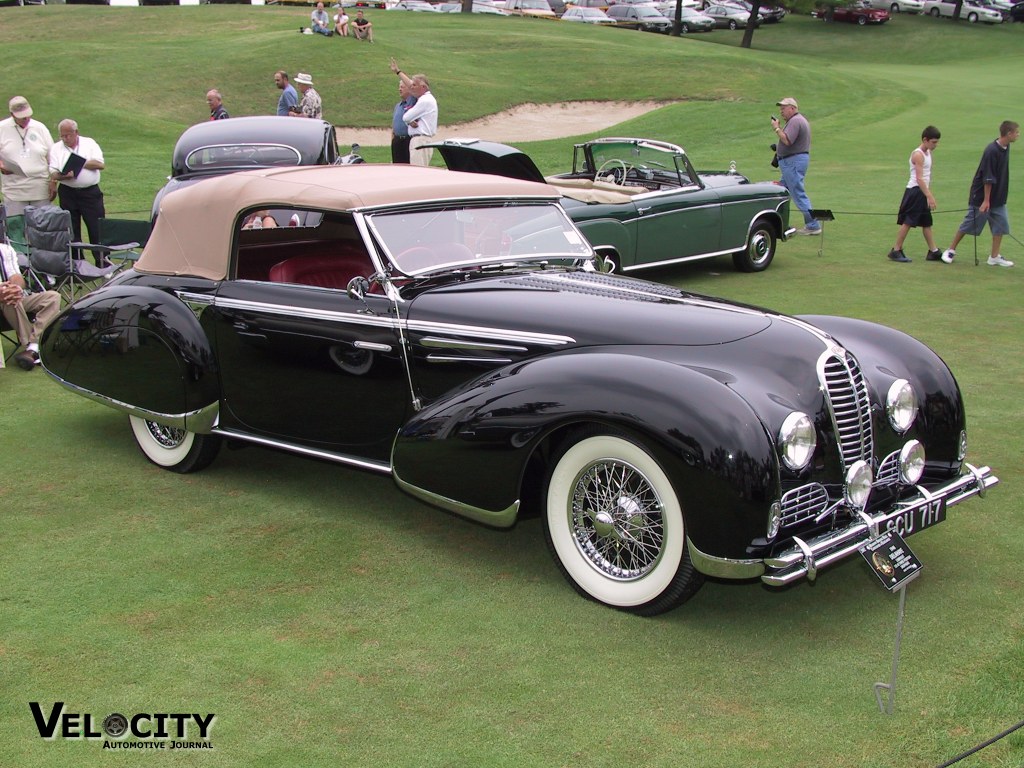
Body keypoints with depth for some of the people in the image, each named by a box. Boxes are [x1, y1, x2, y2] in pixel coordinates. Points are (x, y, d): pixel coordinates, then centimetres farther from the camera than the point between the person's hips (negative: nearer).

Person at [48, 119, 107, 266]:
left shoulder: (89, 143, 6)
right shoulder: (56, 148, 7)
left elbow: (100, 164, -6)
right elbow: (53, 174, -3)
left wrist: (80, 163, -11)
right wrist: (65, 176, -23)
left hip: (91, 192, -1)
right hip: (68, 193, 2)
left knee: (97, 229, -3)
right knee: (71, 232, 5)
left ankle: (103, 263, 2)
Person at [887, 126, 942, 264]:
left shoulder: (928, 153, 14)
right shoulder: (918, 155, -15)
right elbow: (919, 178, -23)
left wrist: (929, 194, 16)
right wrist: (929, 196, -27)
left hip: (923, 192, 9)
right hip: (915, 191, -9)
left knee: (927, 222, 12)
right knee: (907, 222, -7)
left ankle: (933, 251, 16)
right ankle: (896, 251, -2)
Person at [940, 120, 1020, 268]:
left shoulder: (1005, 148, 4)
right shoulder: (992, 151, -23)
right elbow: (988, 178, -22)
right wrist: (986, 200, -21)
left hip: (998, 199, 8)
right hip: (981, 197, -8)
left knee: (1001, 225, 4)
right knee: (969, 225, 3)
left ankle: (994, 257, 11)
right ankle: (951, 250, 18)